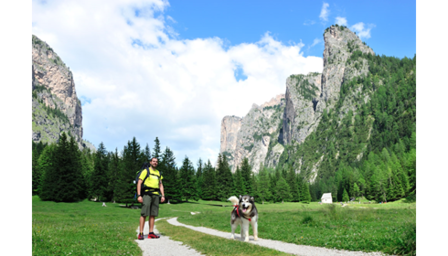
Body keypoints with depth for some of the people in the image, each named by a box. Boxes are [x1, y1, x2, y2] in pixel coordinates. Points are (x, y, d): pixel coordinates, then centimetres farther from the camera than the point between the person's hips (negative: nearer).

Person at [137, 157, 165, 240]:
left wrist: (163, 195, 8)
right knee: (144, 214, -10)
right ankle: (141, 233, -8)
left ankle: (151, 233, 9)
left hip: (155, 195, 6)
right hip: (147, 194, -6)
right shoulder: (146, 171, 2)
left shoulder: (158, 173, 20)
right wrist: (139, 195, -13)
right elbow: (139, 183, -4)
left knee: (153, 214, 5)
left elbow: (161, 185, 22)